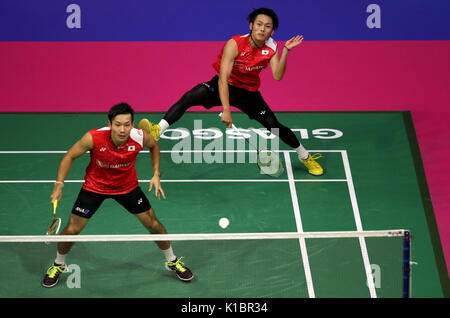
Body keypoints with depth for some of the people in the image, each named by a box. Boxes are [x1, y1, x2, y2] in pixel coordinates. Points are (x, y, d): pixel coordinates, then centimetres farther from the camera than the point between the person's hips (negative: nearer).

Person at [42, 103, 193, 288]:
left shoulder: (140, 138, -27)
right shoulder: (93, 138, -33)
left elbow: (154, 146, 0)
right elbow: (70, 157, -15)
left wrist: (156, 174, -8)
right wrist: (59, 185, -22)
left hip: (128, 186, 1)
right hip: (94, 187, -1)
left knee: (153, 224, 5)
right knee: (72, 229, -2)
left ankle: (172, 261, 32)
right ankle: (59, 265, 29)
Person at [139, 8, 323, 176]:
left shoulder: (271, 48, -12)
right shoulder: (234, 44, -25)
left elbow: (277, 76, -23)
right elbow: (223, 78, -32)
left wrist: (286, 50, -32)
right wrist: (226, 110, -41)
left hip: (249, 92, 3)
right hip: (224, 87, -3)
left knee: (275, 126, -2)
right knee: (190, 97, -30)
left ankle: (305, 156, 23)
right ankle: (157, 130, -40)